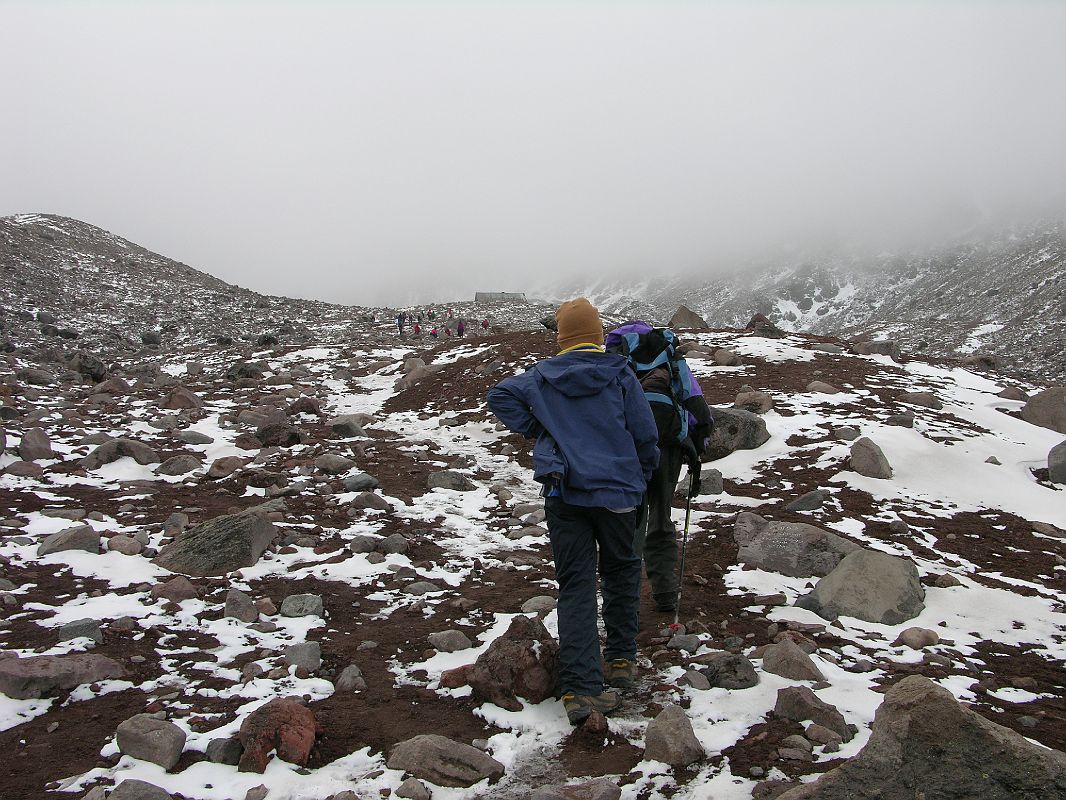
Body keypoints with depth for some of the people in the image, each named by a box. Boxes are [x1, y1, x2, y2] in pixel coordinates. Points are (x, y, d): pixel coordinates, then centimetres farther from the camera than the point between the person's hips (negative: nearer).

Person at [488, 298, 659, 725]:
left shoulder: (543, 374, 5)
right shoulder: (619, 373, -1)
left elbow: (500, 395, -2)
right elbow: (645, 433, -1)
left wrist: (537, 429, 4)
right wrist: (642, 474, 17)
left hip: (563, 493, 1)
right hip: (617, 491, -1)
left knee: (574, 586, 2)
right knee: (620, 571, 21)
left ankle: (580, 689, -6)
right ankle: (621, 661, 26)